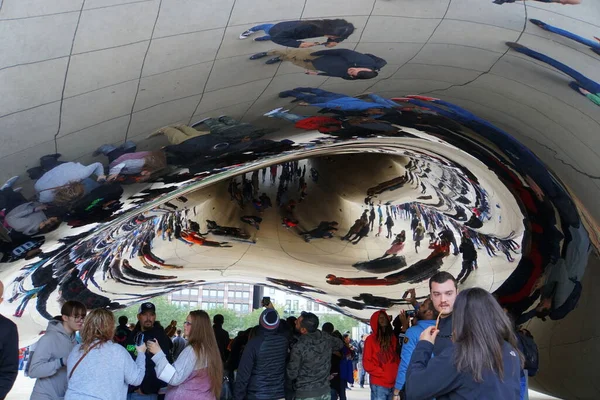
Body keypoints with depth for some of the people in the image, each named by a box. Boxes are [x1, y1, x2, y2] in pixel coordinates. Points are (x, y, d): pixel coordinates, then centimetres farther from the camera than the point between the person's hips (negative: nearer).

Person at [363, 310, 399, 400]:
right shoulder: (371, 339, -1)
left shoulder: (393, 338, 14)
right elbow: (366, 363, -3)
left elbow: (396, 358, 17)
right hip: (379, 384, -5)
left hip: (394, 383, 5)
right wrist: (382, 373, -10)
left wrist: (397, 372, 0)